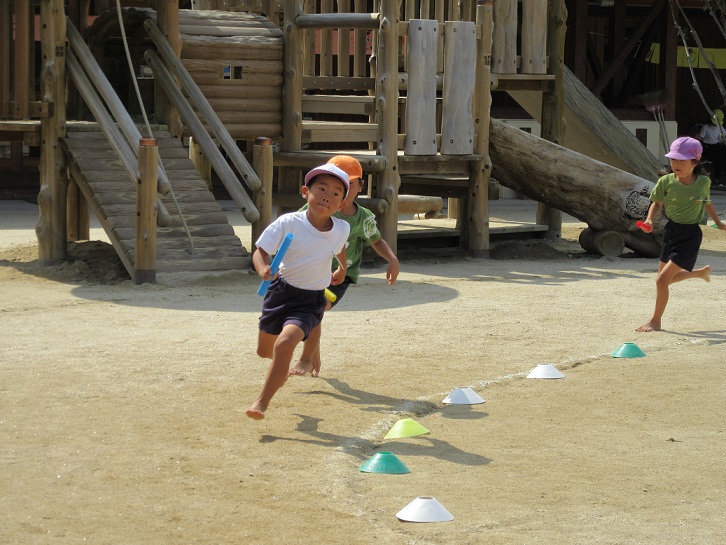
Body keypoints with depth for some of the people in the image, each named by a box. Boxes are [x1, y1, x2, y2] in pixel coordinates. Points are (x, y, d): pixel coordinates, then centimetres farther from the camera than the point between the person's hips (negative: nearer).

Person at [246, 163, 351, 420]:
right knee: (264, 350, 19)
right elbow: (260, 251, -17)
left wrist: (342, 269, 33)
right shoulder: (288, 223, -19)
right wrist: (263, 269, -38)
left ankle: (262, 402, -17)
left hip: (311, 301, -1)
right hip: (281, 291, 1)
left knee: (284, 345, -26)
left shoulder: (342, 229, -9)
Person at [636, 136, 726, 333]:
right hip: (671, 230, 4)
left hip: (690, 235, -4)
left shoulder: (703, 182, -11)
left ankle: (655, 321, 5)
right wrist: (650, 219, -13)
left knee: (662, 279, -12)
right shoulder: (666, 182, -11)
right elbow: (657, 202, 5)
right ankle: (701, 272, 47)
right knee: (667, 278, 18)